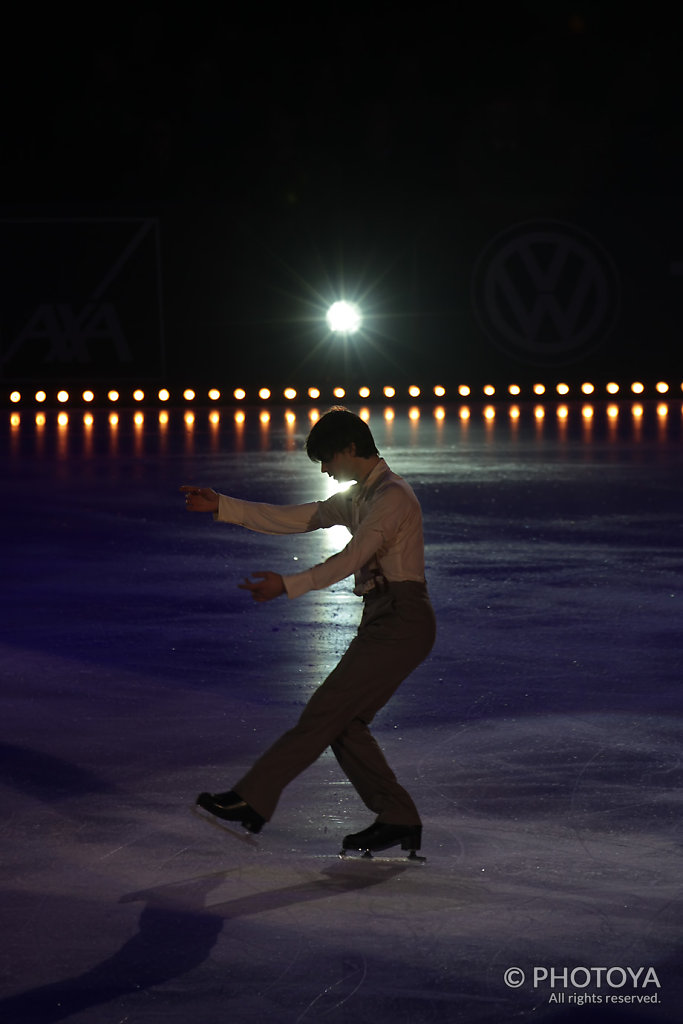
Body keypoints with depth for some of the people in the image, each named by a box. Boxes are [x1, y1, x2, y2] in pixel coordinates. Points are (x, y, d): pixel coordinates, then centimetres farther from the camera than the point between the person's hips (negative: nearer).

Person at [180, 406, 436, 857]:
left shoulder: (392, 495, -13)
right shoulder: (358, 497, 19)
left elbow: (351, 558, -23)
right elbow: (297, 518, 16)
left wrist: (288, 585, -31)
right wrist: (223, 507, 9)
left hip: (401, 623, -10)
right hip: (383, 621, 10)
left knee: (326, 712, -12)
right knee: (343, 723, 6)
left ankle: (252, 800, -14)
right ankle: (399, 821, 9)